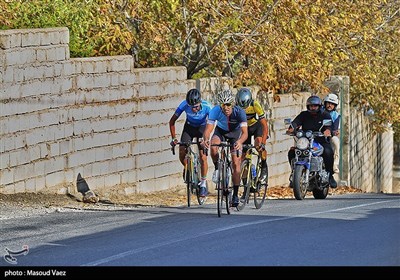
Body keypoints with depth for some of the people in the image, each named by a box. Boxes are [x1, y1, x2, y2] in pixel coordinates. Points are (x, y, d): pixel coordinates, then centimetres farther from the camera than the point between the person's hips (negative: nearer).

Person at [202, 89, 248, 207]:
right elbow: (208, 129, -36)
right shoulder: (215, 111, -31)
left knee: (236, 164, -9)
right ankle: (217, 169, -5)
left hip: (235, 132, -1)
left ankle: (235, 194, 1)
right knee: (213, 147, -32)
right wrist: (206, 139, -58)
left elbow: (245, 132, -41)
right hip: (220, 131, 1)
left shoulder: (239, 112, -34)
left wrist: (239, 142, -63)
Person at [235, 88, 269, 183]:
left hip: (257, 125, -2)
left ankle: (264, 167, -8)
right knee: (243, 155, -5)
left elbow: (264, 125, -32)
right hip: (245, 127, 2)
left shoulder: (255, 105, -32)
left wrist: (263, 143, -42)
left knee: (259, 145, -31)